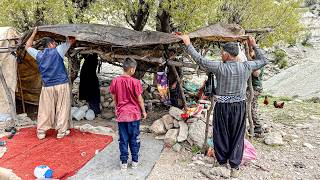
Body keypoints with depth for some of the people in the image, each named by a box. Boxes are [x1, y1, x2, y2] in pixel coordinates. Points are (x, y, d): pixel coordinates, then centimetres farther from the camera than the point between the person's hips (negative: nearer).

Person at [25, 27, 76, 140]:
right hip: (62, 85, -3)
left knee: (45, 110, 11)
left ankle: (41, 132, 20)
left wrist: (34, 33, 30)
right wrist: (71, 37, 21)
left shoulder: (39, 55, 7)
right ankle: (61, 132, 13)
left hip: (47, 87, 3)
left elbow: (27, 46, 26)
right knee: (62, 109, 6)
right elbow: (71, 41, 2)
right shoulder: (57, 51, -3)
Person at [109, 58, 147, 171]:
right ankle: (135, 161, 23)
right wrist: (144, 111, 5)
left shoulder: (115, 81, -4)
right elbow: (139, 99, -8)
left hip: (121, 114, 3)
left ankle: (123, 162, 19)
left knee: (123, 139, 11)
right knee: (134, 138, 12)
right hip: (134, 114, -2)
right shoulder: (135, 82, -15)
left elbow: (114, 98, 5)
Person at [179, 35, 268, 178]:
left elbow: (200, 60, -9)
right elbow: (263, 61, 11)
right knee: (237, 137, 14)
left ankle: (222, 163, 28)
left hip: (222, 107, -2)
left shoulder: (220, 67, -16)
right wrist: (254, 46, 20)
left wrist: (188, 44, 0)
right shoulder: (246, 67, -7)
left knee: (221, 136, 14)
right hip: (239, 107, 3)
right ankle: (235, 167, 22)